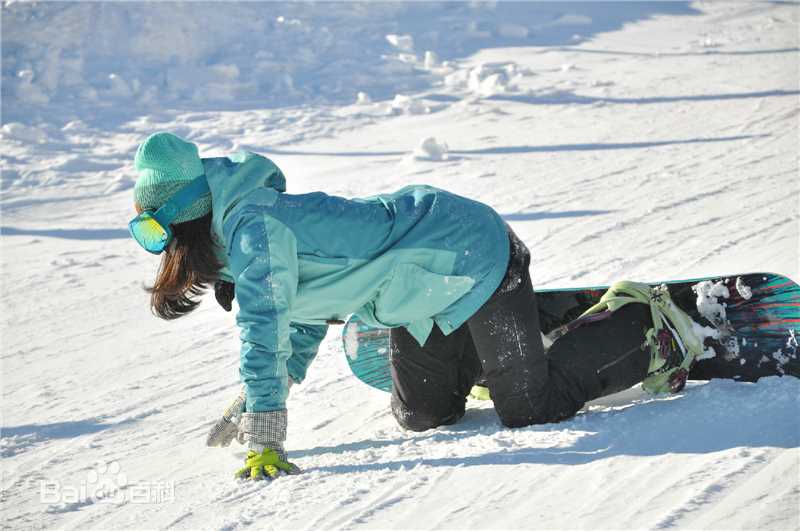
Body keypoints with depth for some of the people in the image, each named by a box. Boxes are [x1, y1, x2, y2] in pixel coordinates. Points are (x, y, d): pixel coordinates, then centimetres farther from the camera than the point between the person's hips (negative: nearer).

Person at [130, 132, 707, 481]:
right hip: (435, 288, 10)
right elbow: (307, 315, 18)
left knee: (532, 406, -7)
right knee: (423, 412, 18)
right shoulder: (241, 227, 6)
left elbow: (263, 330, -33)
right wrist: (251, 406, 12)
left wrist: (265, 441, -32)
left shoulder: (250, 227, -25)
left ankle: (646, 327, 14)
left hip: (474, 255, -10)